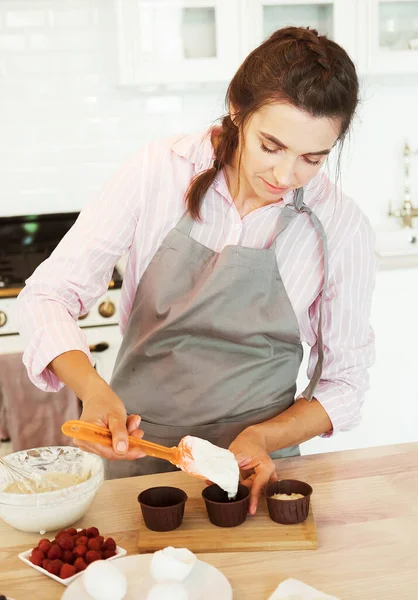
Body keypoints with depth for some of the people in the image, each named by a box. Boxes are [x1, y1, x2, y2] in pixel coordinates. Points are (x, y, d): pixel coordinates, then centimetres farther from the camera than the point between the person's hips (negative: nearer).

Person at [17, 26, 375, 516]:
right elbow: (49, 294, -9)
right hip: (136, 447, 0)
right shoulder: (161, 169, -11)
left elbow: (344, 382, 1)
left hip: (254, 465, 0)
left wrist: (264, 437, -16)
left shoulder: (341, 227, -10)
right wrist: (93, 390, -27)